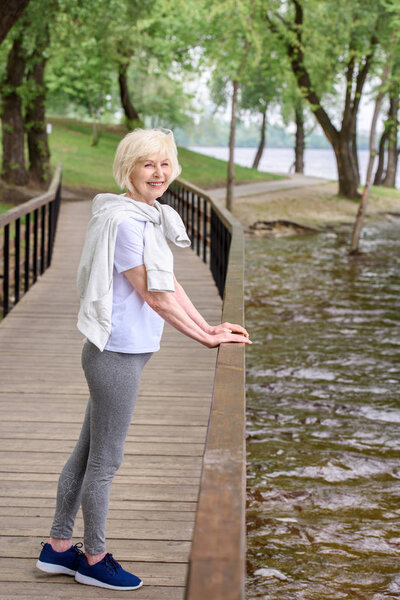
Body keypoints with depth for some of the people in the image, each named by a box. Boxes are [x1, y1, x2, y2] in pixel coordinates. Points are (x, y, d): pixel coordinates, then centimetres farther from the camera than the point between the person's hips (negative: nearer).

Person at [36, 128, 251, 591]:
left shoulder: (150, 218, 11)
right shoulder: (124, 221, -19)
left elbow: (169, 283, 15)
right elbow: (154, 296, -17)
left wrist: (210, 327, 10)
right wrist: (206, 339, -9)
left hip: (120, 353, 10)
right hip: (117, 355, -10)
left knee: (87, 453, 17)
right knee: (104, 462, 5)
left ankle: (58, 548, 29)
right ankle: (94, 559, 20)